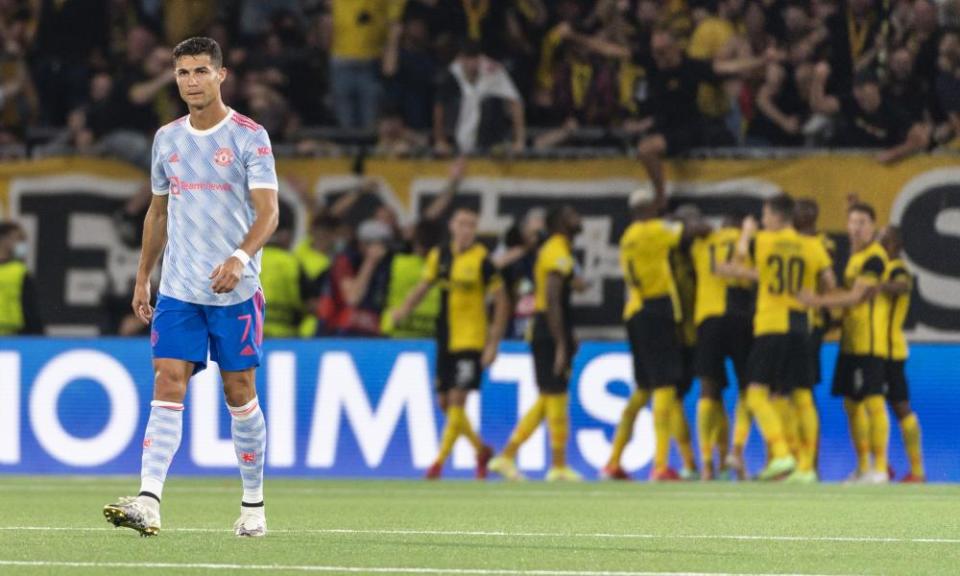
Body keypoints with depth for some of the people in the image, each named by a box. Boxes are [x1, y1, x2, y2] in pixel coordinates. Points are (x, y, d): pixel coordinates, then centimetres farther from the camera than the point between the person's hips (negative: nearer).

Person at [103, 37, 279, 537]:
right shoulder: (167, 139, 10)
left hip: (235, 290, -3)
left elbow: (268, 213, -11)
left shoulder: (249, 136, -5)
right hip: (177, 290, 4)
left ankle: (253, 505, 17)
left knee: (239, 393, 4)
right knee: (168, 385, -9)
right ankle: (148, 503, -20)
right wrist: (142, 279, 17)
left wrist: (240, 258, -28)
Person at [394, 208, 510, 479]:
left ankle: (440, 461, -7)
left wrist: (493, 343, -9)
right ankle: (481, 450, 27)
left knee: (457, 400, -11)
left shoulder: (481, 260, -8)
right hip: (445, 341, 6)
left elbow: (502, 302, -5)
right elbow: (423, 287, 17)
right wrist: (404, 310, -2)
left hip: (471, 341, -6)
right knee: (445, 403, 9)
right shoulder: (439, 255, 6)